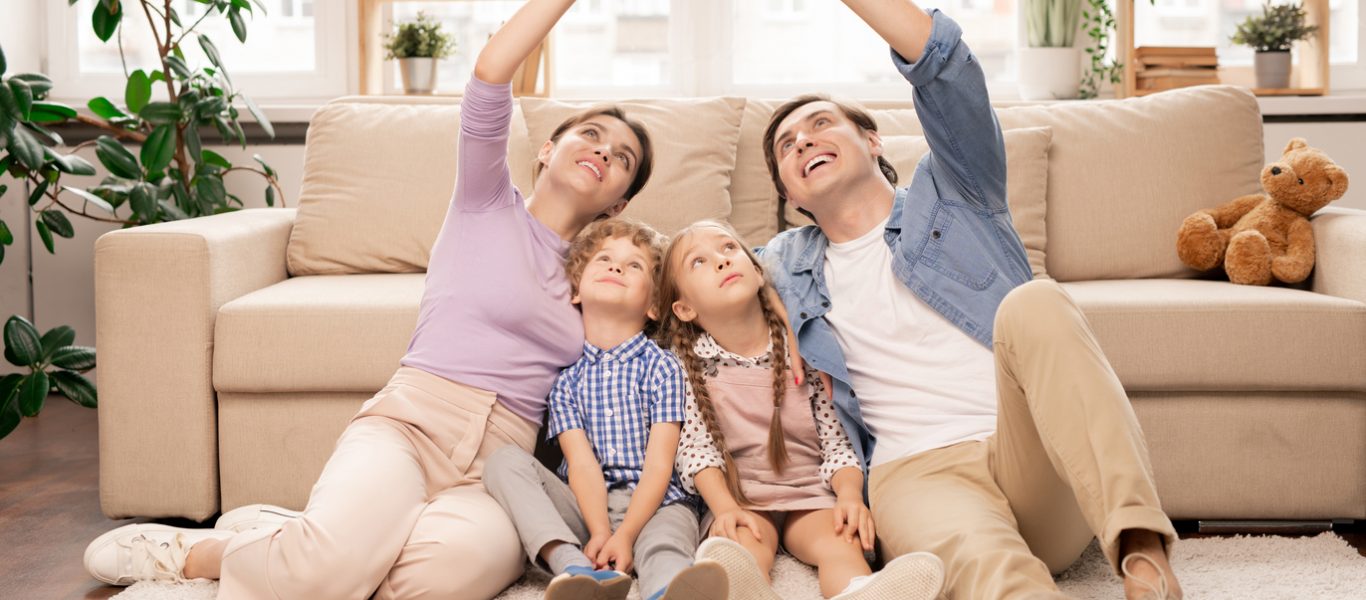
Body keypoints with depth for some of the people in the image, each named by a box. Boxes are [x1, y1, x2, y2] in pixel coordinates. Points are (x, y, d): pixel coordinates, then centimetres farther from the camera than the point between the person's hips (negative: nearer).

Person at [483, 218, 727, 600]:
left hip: (652, 504, -2)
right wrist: (600, 532, -19)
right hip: (585, 506, 3)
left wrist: (625, 535, -18)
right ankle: (576, 569, -42)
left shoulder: (662, 367, 4)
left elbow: (659, 465, -4)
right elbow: (581, 463, -2)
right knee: (506, 459, -18)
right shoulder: (565, 378, 10)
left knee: (665, 545, -35)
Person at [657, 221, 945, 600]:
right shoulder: (692, 363, 3)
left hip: (810, 496, 2)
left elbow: (835, 440, 3)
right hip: (738, 498, -1)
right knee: (743, 543, -36)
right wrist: (725, 507, -19)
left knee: (841, 541, -32)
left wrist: (850, 495, -15)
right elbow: (696, 449, -4)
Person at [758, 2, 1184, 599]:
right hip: (918, 471, 0)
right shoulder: (784, 266, 25)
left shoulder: (948, 194, 19)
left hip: (1034, 460, 0)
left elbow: (943, 64, 3)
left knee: (1032, 302, -33)